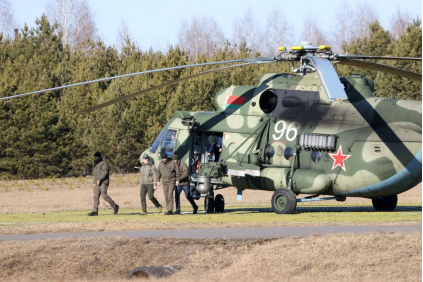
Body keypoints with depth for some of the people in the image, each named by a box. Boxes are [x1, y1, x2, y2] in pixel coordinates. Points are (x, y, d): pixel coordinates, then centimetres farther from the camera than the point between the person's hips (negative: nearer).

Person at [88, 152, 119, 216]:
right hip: (97, 183, 9)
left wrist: (99, 179, -24)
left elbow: (105, 172, -18)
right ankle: (95, 211, -5)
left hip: (103, 182, -9)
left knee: (104, 196, -16)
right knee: (96, 196, -1)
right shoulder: (96, 164, 23)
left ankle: (115, 206, -1)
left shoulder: (104, 163, -6)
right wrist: (94, 183, 20)